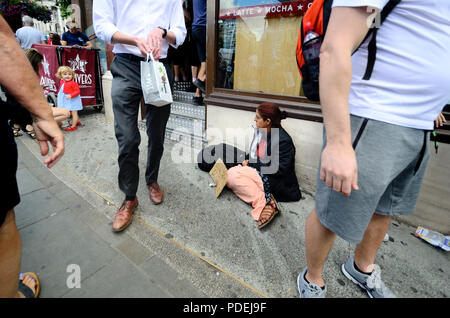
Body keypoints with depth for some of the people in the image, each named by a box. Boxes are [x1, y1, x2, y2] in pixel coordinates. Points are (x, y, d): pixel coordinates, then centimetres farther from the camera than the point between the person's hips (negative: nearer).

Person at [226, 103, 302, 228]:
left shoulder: (283, 140, -20)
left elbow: (280, 169, -22)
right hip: (257, 172, 10)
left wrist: (253, 168, -16)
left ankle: (264, 201, -25)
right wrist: (247, 160, -1)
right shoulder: (260, 131, 6)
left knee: (233, 174, -24)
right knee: (229, 176, -9)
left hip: (275, 181, -10)